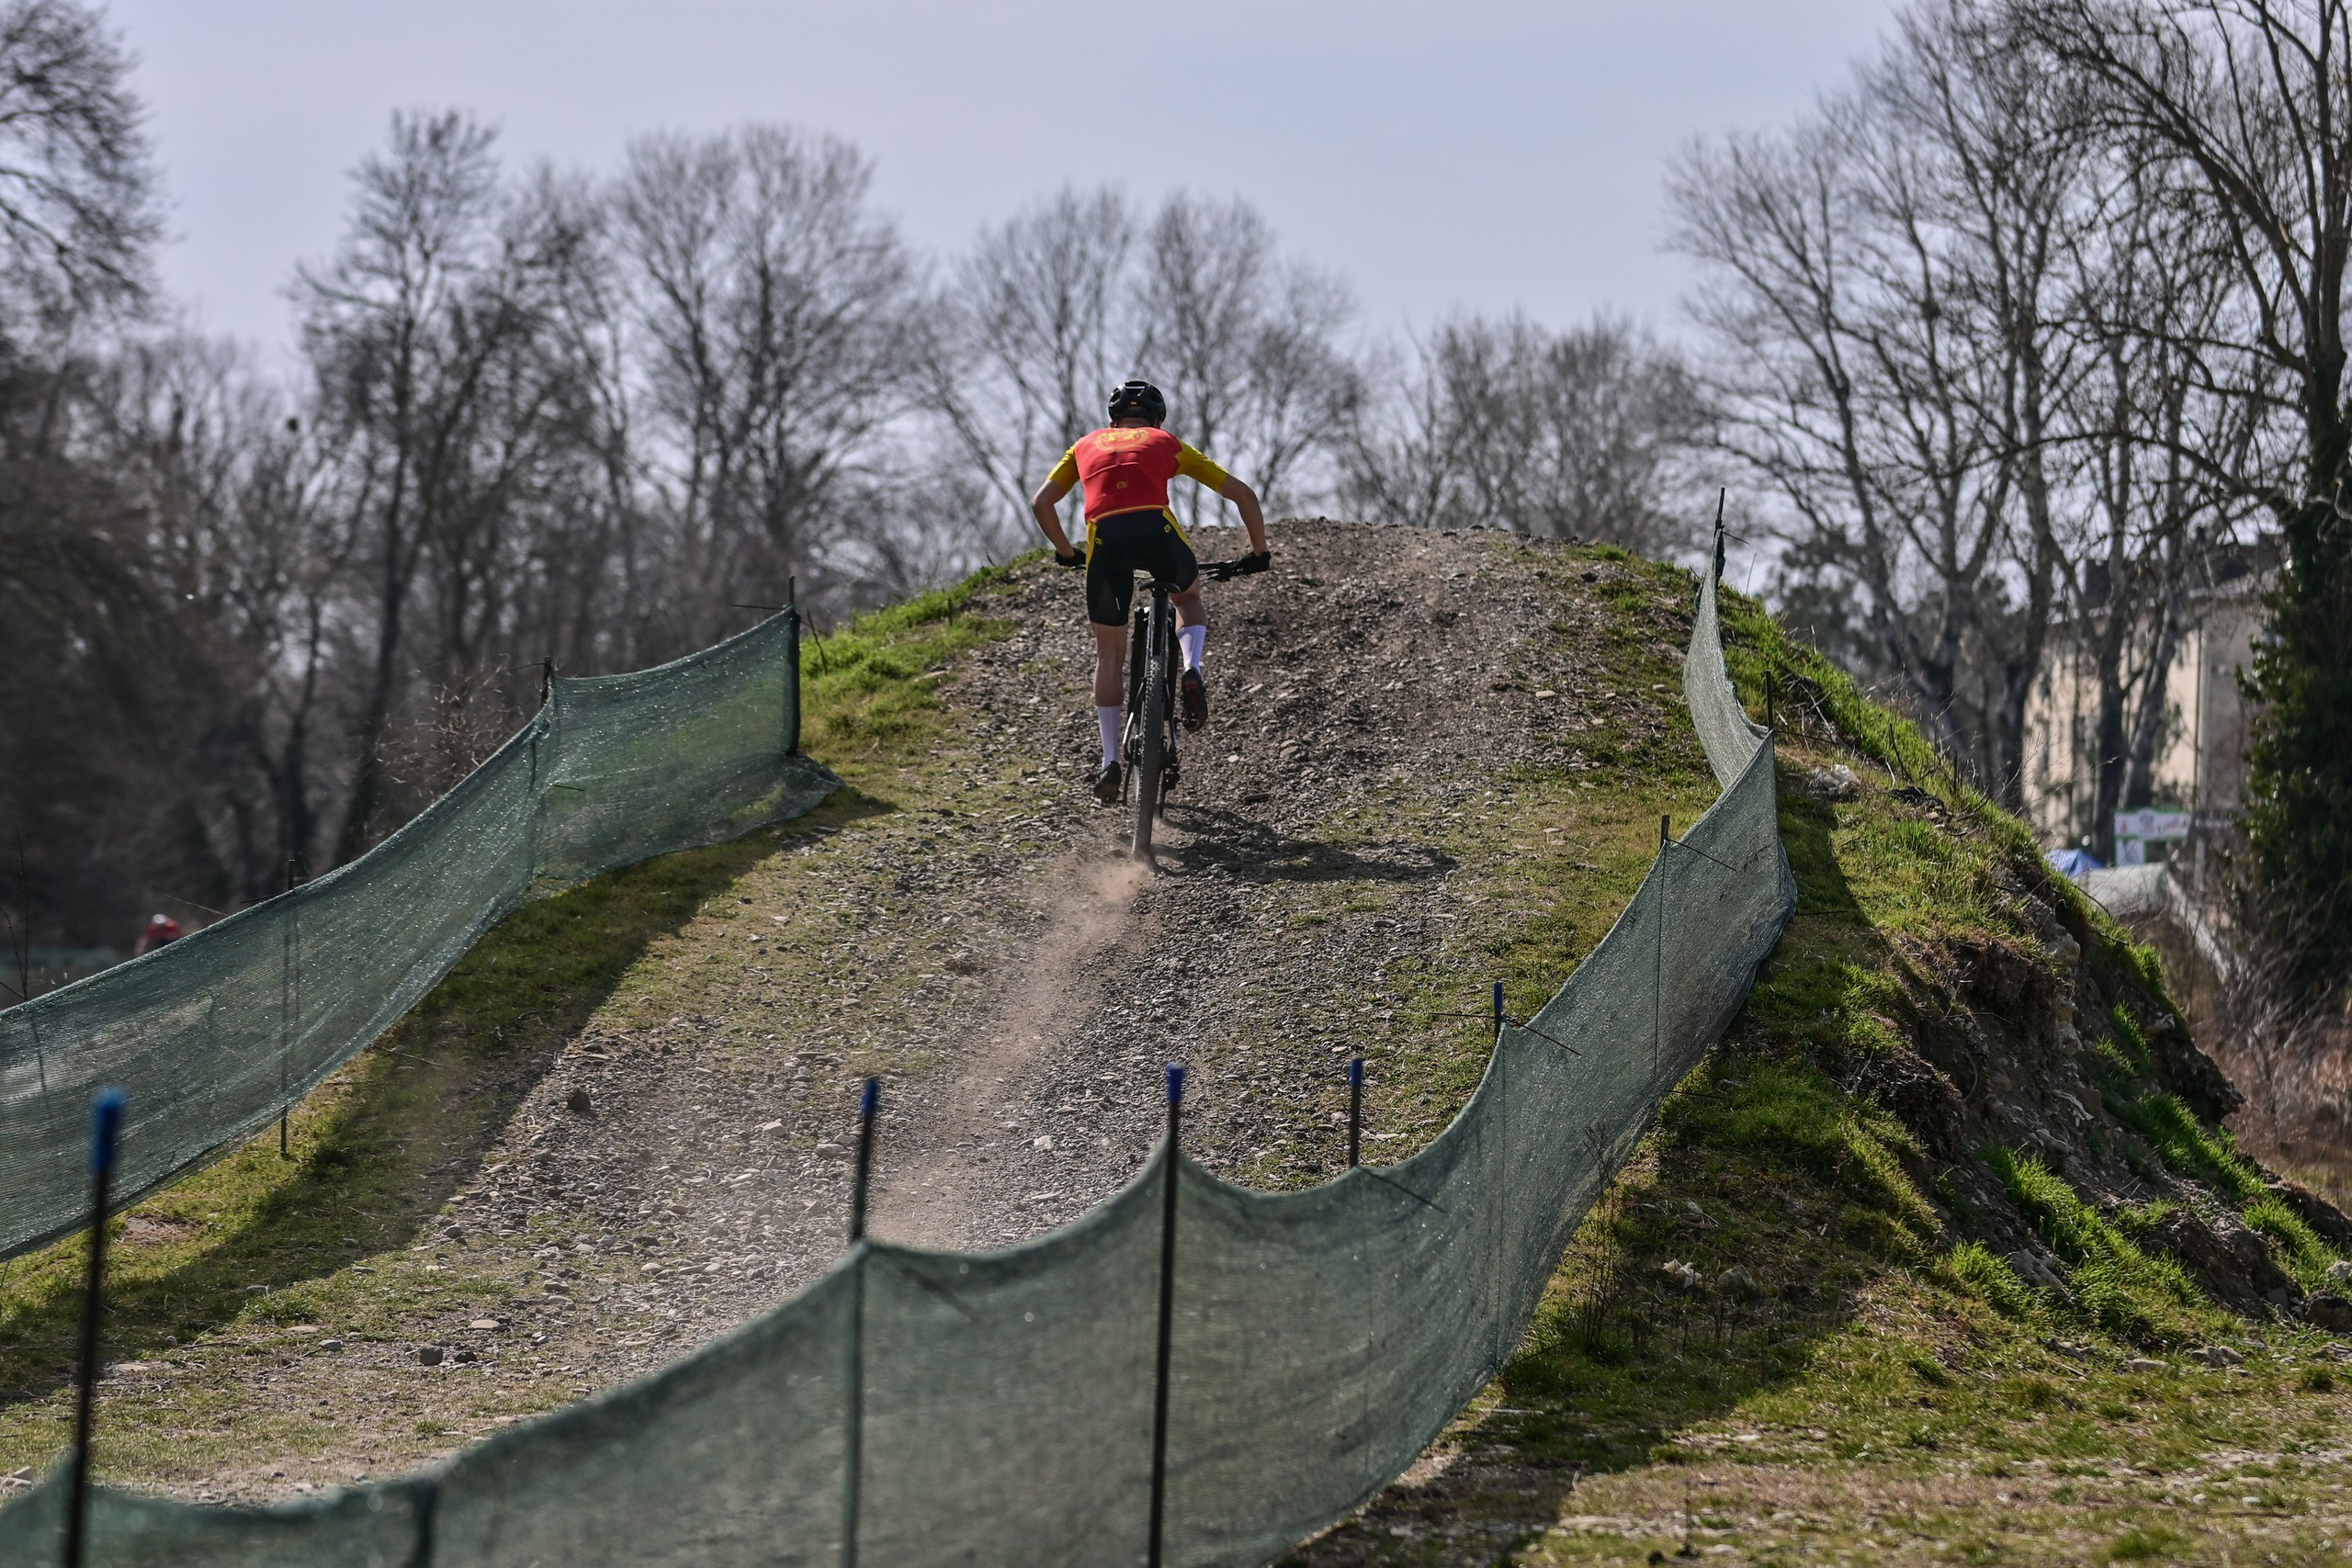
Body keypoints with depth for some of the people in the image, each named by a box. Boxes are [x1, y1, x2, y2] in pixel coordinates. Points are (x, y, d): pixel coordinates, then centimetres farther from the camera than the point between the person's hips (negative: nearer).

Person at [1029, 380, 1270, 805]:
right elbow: (1243, 494, 26)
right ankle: (1191, 672, 2)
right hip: (1156, 528, -1)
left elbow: (1040, 503, 25)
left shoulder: (1087, 445, 32)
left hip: (1105, 537, 1)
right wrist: (1258, 551, 38)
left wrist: (1066, 552, 39)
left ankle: (1110, 761, 10)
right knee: (1188, 599, 32)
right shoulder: (1167, 443, 28)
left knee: (1109, 651, 17)